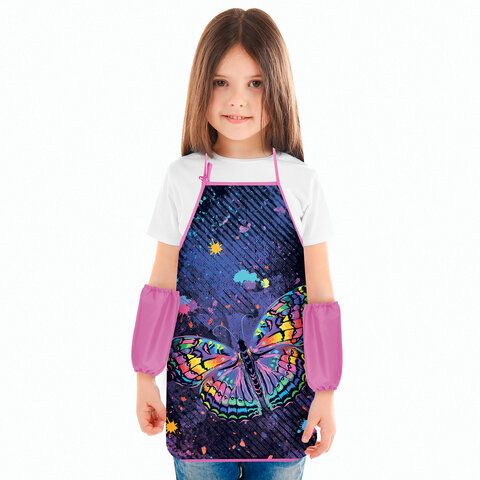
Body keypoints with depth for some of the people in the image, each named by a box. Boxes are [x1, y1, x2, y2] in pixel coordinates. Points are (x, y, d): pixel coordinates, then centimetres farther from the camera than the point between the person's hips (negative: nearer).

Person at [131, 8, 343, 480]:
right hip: (196, 386, 0)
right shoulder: (182, 179, -4)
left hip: (283, 390, 0)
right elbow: (161, 285, -1)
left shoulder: (300, 182, -6)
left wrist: (326, 392, -1)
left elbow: (320, 294, -3)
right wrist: (145, 378, 1)